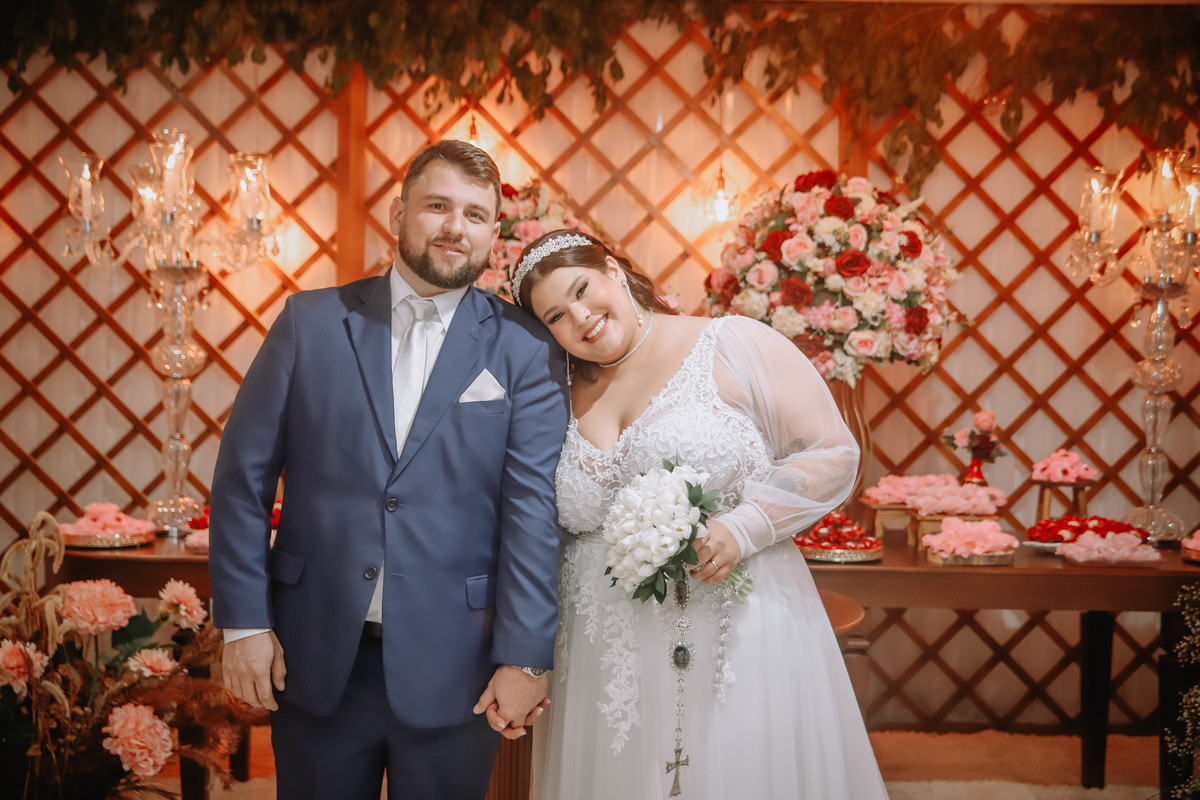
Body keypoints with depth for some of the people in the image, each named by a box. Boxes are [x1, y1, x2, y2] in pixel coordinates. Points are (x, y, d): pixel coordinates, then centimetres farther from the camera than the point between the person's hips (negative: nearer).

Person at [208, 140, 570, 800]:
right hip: (314, 658, 1)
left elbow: (533, 509, -6)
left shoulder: (525, 351, -3)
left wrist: (524, 659, -10)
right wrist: (244, 621, -2)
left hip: (452, 670, -1)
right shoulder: (312, 321, 2)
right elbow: (243, 474, 2)